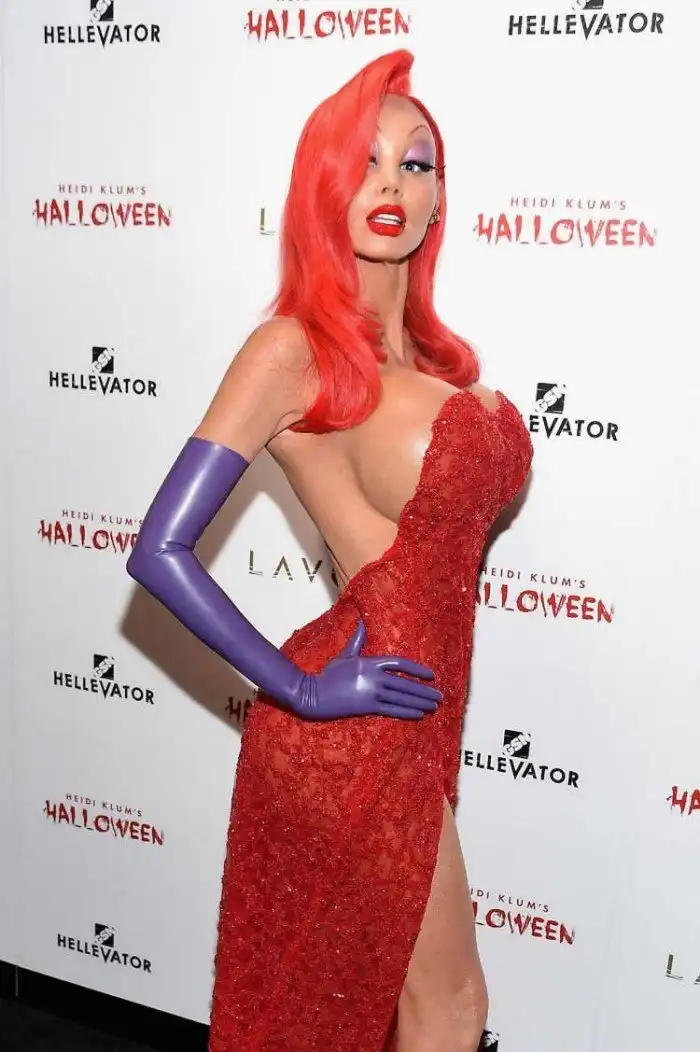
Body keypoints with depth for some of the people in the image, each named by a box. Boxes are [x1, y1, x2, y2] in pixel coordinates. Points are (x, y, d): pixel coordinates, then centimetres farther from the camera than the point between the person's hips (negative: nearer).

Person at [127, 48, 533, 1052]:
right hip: (356, 731, -7)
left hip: (415, 715, 7)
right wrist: (300, 689, -16)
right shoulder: (293, 347, -16)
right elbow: (160, 552, -20)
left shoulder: (426, 348, 7)